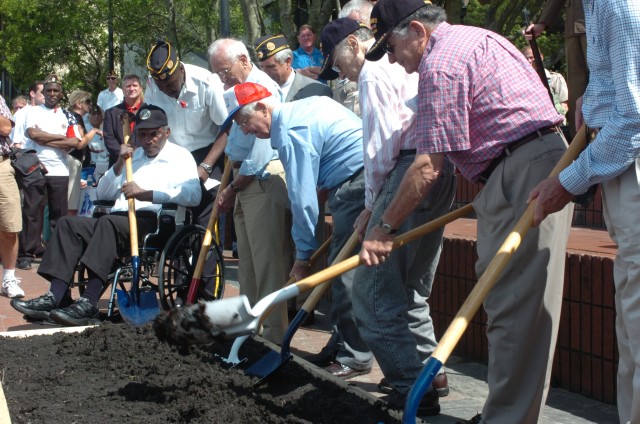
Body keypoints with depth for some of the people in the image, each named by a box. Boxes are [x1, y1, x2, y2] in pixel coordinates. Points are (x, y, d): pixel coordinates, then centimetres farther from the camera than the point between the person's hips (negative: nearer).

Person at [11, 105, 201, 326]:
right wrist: (119, 164, 12)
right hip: (118, 220, 7)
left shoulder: (180, 156, 9)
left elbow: (193, 195, -12)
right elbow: (103, 194, 28)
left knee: (108, 222, -34)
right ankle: (56, 297, -25)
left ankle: (88, 304, -41)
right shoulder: (133, 156, 31)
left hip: (151, 222, -7)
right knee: (69, 223, -13)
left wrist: (146, 194, -20)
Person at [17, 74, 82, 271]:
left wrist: (45, 140, -8)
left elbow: (75, 142, -4)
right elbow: (33, 133, -10)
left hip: (59, 171, 1)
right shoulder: (34, 112, 9)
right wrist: (61, 138, -6)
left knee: (59, 213, 3)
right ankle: (26, 254, 0)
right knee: (31, 211, -2)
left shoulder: (67, 116, 11)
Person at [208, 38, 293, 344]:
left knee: (267, 259, -9)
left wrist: (232, 189, -12)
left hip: (264, 179, -10)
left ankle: (273, 331, -5)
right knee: (247, 258, 14)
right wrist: (231, 188, 10)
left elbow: (260, 152, -20)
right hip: (245, 178, 10)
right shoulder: (240, 89, 17)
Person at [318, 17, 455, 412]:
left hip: (411, 170, -10)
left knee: (375, 288, -6)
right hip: (442, 169, 10)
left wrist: (372, 205, -2)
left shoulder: (374, 71, -3)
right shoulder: (406, 61, 26)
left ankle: (415, 385, -6)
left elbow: (382, 143, -11)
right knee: (411, 285, 19)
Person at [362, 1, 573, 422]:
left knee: (513, 307, -9)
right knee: (521, 304, 12)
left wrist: (384, 228, -6)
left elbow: (429, 167, -15)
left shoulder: (441, 63, -11)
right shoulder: (472, 37, 21)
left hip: (521, 172, -11)